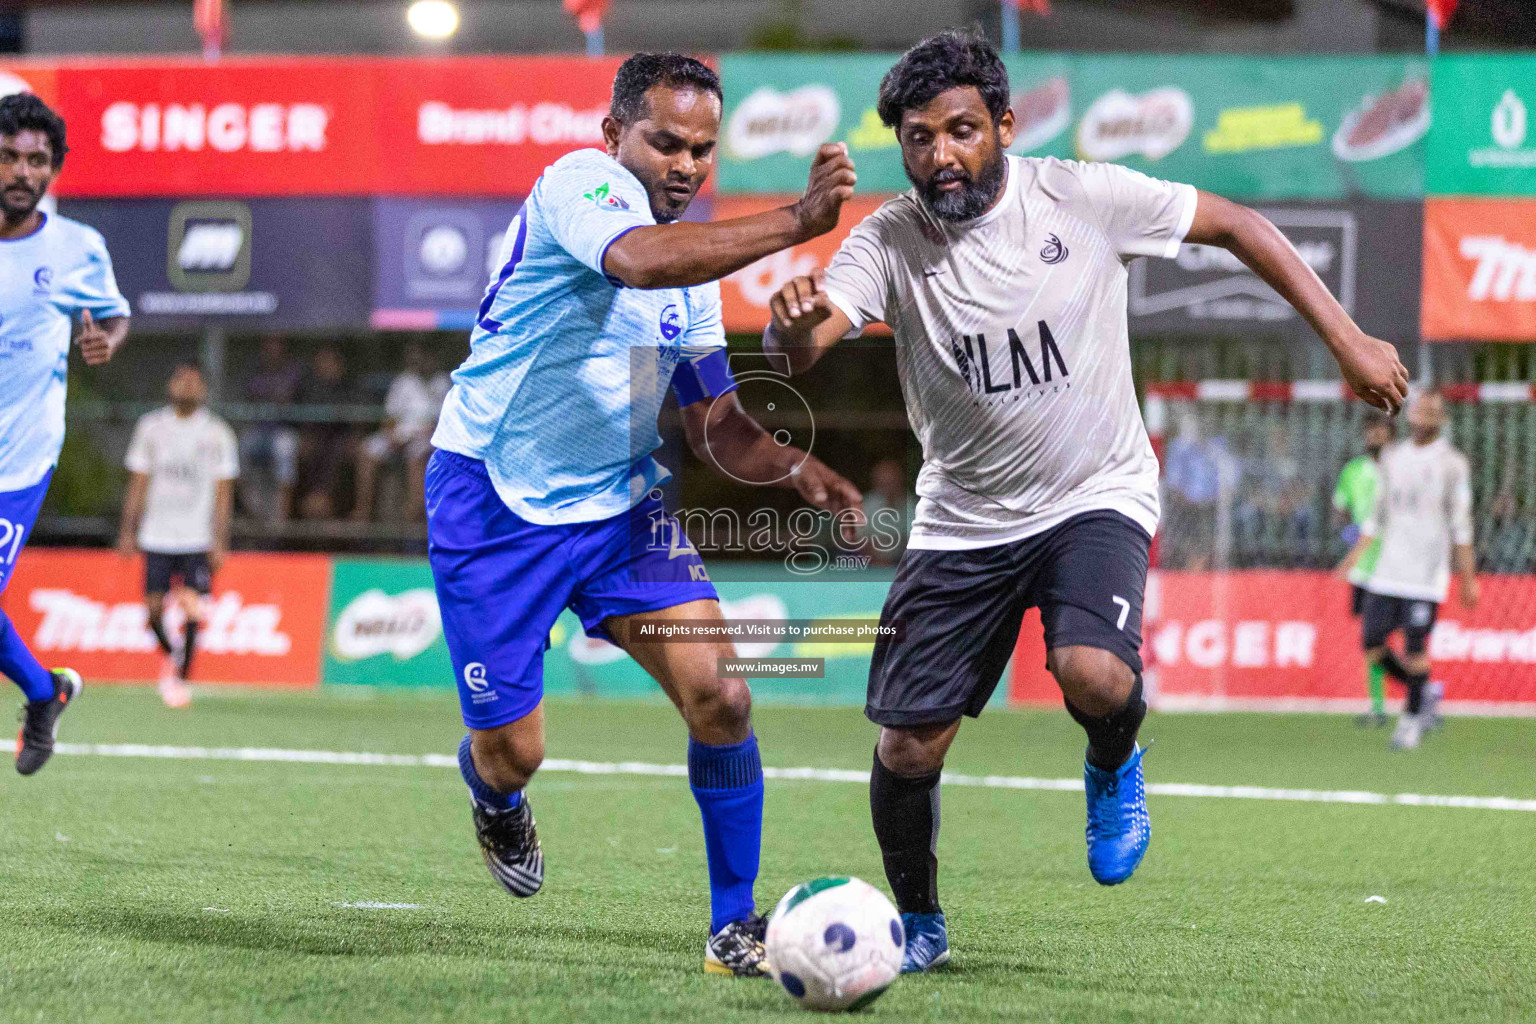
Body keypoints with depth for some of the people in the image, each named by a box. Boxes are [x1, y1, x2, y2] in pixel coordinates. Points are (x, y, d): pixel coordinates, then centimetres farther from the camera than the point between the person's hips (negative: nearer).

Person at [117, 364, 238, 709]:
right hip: (156, 535, 2)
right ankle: (170, 655, 26)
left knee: (192, 608, -12)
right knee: (154, 608, -3)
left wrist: (220, 541, -4)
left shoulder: (217, 434, 2)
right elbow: (138, 484, 11)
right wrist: (128, 531, 6)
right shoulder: (151, 428, 6)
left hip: (198, 539, -2)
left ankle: (182, 677, 0)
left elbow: (222, 494, 2)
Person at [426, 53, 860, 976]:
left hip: (620, 501, 6)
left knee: (718, 695, -12)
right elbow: (637, 258, -39)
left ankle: (735, 923, 1)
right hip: (492, 498, -6)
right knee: (511, 753, 1)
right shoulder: (580, 181, -16)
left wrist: (794, 466, -11)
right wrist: (795, 222, -43)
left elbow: (716, 424, 10)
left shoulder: (696, 270, 7)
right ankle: (494, 795, 40)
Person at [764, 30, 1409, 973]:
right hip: (963, 521, 2)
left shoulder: (1084, 198, -13)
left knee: (1093, 673, -30)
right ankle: (919, 922, 27)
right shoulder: (890, 242, -11)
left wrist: (1351, 343, -5)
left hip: (1096, 498, -2)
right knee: (906, 748, -1)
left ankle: (1114, 766, 7)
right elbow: (794, 353, -25)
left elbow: (1237, 226, -2)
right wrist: (795, 321, -50)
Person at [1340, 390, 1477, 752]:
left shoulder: (1452, 464, -2)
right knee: (1371, 645, 0)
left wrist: (1468, 579, -5)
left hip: (1426, 575, -5)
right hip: (1387, 572, 5)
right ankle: (1424, 694, 21)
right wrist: (1356, 555, 10)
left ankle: (1413, 716, 13)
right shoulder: (1392, 457, 12)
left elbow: (1461, 526, -3)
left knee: (1414, 650, -6)